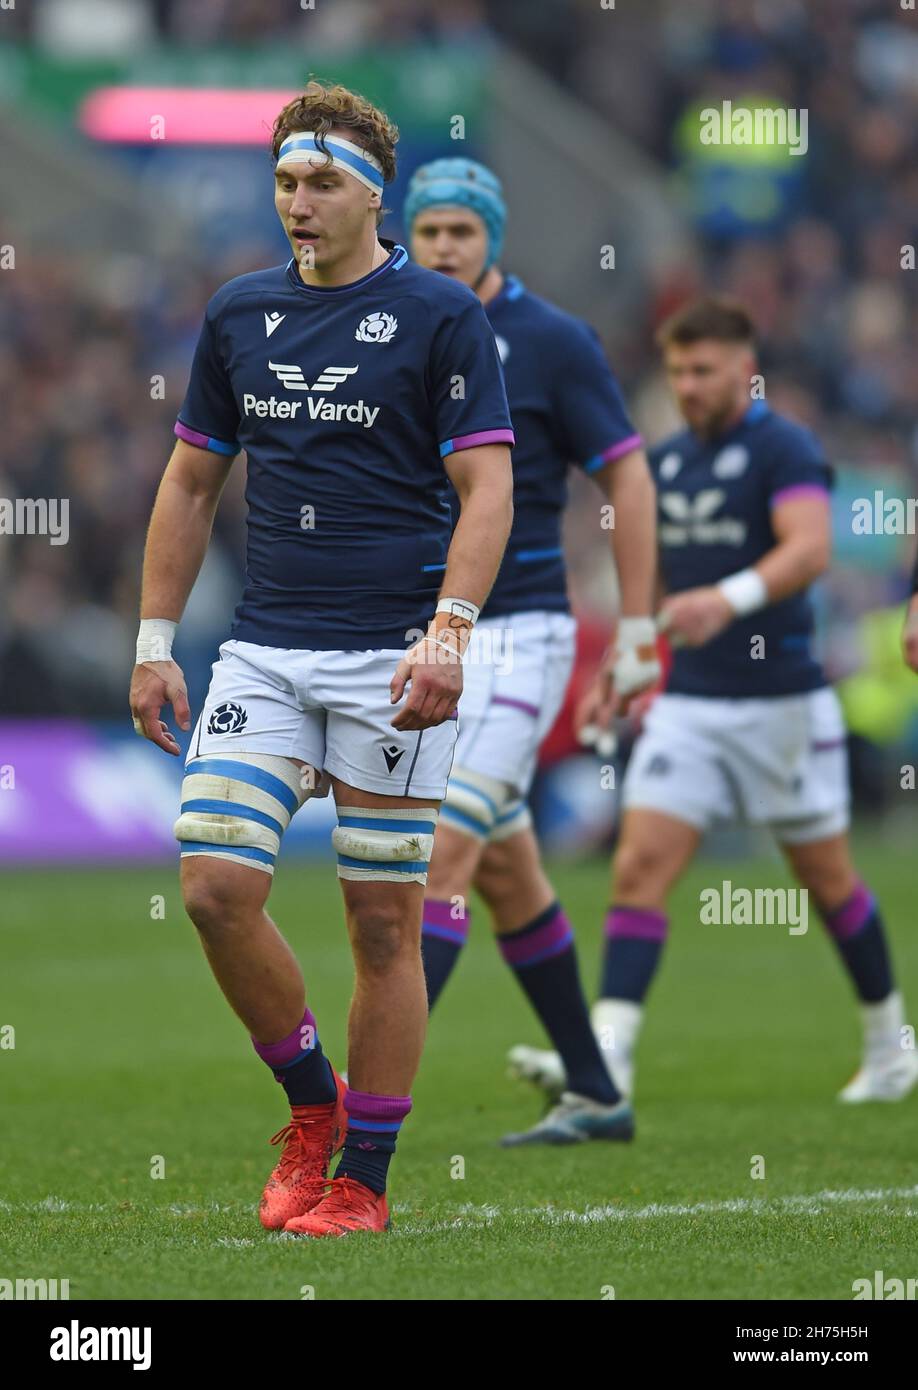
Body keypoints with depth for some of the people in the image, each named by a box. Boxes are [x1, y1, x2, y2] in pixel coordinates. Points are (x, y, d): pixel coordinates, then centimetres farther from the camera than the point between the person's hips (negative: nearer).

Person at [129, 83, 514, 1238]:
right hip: (263, 653, 4)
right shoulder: (239, 315, 10)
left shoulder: (441, 316, -4)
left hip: (390, 657, -4)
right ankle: (311, 1104, 14)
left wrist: (449, 633, -20)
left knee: (383, 924, 0)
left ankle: (362, 1180, 10)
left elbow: (486, 488, -8)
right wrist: (155, 641, 12)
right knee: (215, 889, -8)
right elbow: (191, 484, 17)